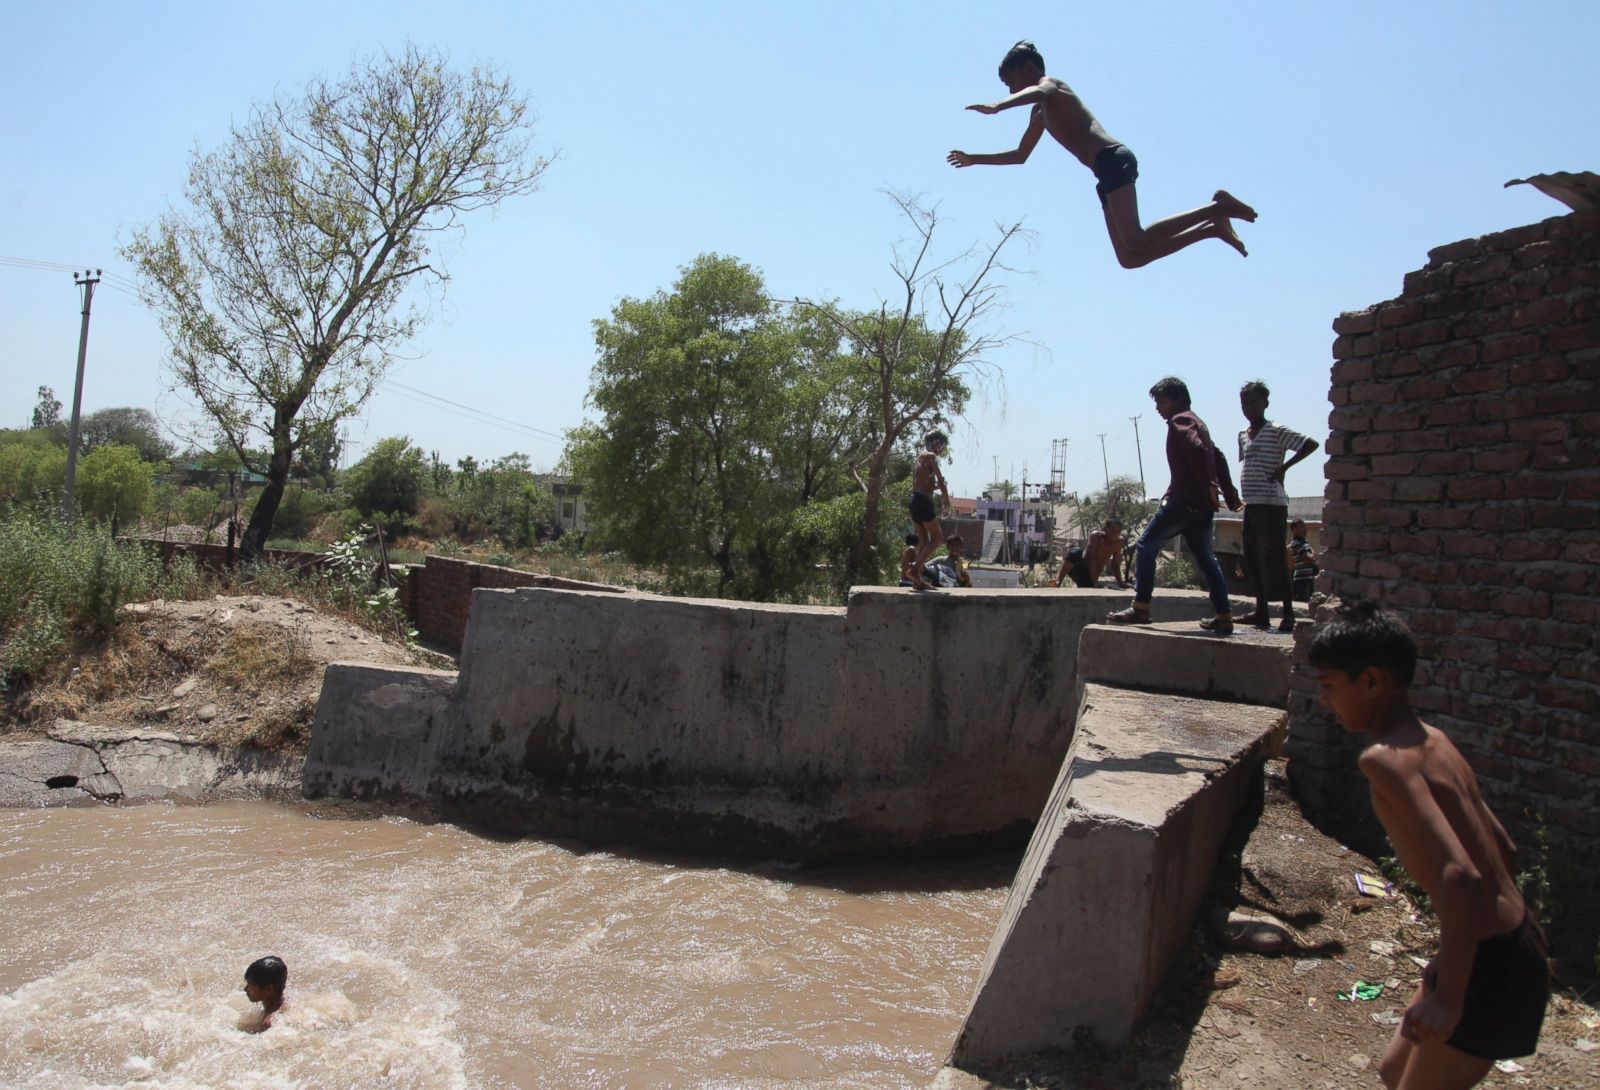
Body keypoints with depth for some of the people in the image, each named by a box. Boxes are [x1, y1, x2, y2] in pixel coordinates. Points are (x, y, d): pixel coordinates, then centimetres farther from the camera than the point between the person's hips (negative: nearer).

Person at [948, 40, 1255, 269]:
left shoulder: (1051, 84, 6)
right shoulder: (1039, 115, 32)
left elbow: (1039, 91, -21)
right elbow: (1020, 155, 44)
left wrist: (997, 107, -36)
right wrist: (974, 160, 40)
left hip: (1113, 160, -10)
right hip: (1109, 169, 10)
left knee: (1135, 244, -26)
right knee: (1130, 258, 4)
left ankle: (1217, 206, -18)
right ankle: (1212, 227, 7)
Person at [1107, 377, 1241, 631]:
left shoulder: (1180, 421, -6)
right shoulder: (1195, 422, 24)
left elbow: (1197, 449, -24)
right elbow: (1218, 458, 24)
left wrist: (1209, 486, -22)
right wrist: (1230, 496, 21)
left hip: (1185, 500, -10)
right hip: (1203, 505, 10)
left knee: (1146, 545, -4)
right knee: (1204, 557, 12)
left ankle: (1141, 609, -7)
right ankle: (1224, 617, 10)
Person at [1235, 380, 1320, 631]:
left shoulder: (1276, 432, -7)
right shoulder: (1243, 435, 15)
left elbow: (1311, 444, -14)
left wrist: (1284, 468, -15)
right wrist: (1243, 492, 12)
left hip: (1271, 505, -8)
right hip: (1251, 505, 8)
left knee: (1273, 559, -9)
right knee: (1253, 561, 9)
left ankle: (1288, 614, -6)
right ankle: (1261, 611, 17)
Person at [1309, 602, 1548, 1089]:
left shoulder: (1385, 757, -22)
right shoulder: (1432, 740, 6)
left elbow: (1460, 877, -33)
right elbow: (1503, 854, 15)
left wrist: (1449, 996, -24)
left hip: (1490, 968, -9)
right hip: (1514, 943, 9)